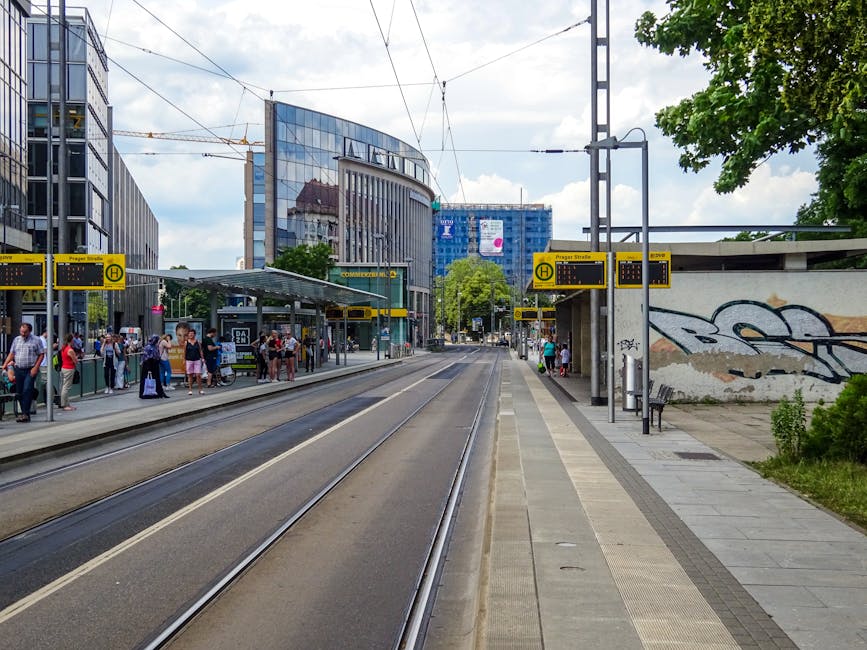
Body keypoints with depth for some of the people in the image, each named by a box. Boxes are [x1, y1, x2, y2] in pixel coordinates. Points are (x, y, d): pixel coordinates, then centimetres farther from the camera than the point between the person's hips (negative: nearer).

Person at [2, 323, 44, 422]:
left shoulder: (36, 340, -1)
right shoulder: (17, 340, 13)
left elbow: (41, 355, -3)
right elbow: (11, 354, 16)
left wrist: (35, 367, -12)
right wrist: (5, 364, 2)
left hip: (30, 370, -5)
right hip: (19, 369, 5)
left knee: (27, 390, -15)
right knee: (19, 392, 5)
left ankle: (26, 414, -15)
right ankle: (24, 413, 13)